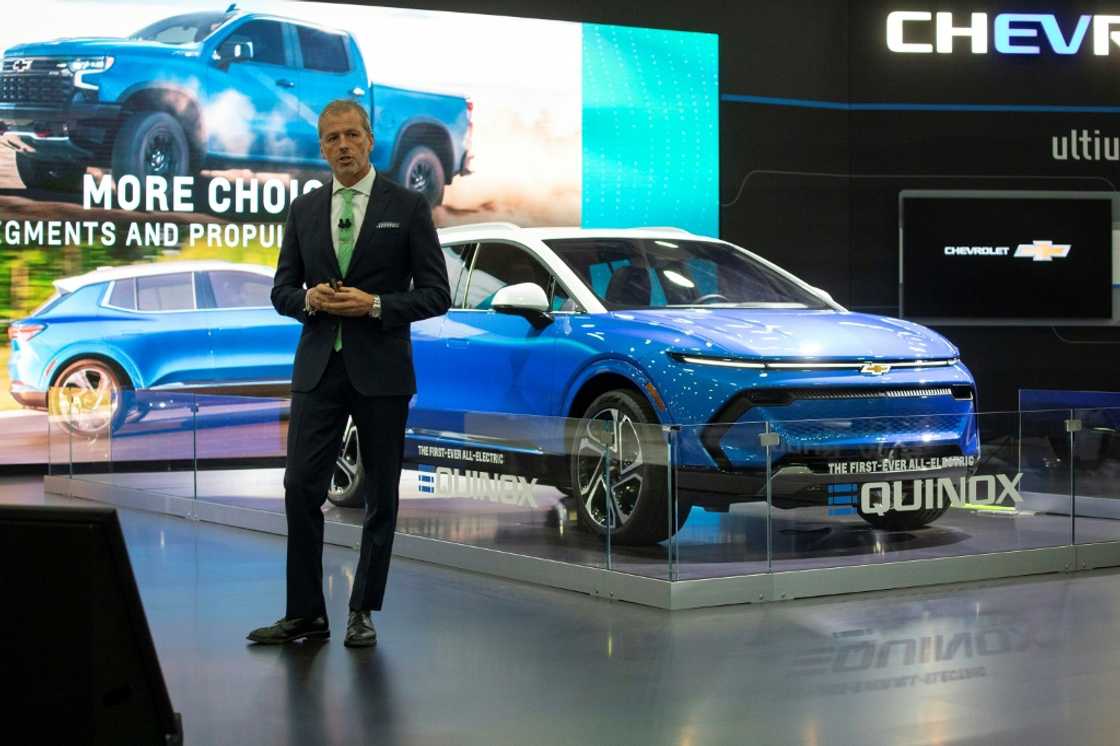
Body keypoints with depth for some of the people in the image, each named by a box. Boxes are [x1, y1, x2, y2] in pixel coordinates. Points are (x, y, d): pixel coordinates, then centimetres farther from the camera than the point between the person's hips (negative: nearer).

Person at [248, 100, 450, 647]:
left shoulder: (407, 208, -1)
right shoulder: (304, 210, 9)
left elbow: (436, 294, -3)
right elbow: (282, 291, 12)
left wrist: (375, 305, -17)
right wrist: (309, 300, -10)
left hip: (381, 371, -2)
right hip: (318, 369, 3)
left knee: (381, 497, 5)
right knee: (301, 488, -4)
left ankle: (363, 612, 17)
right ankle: (305, 614, 5)